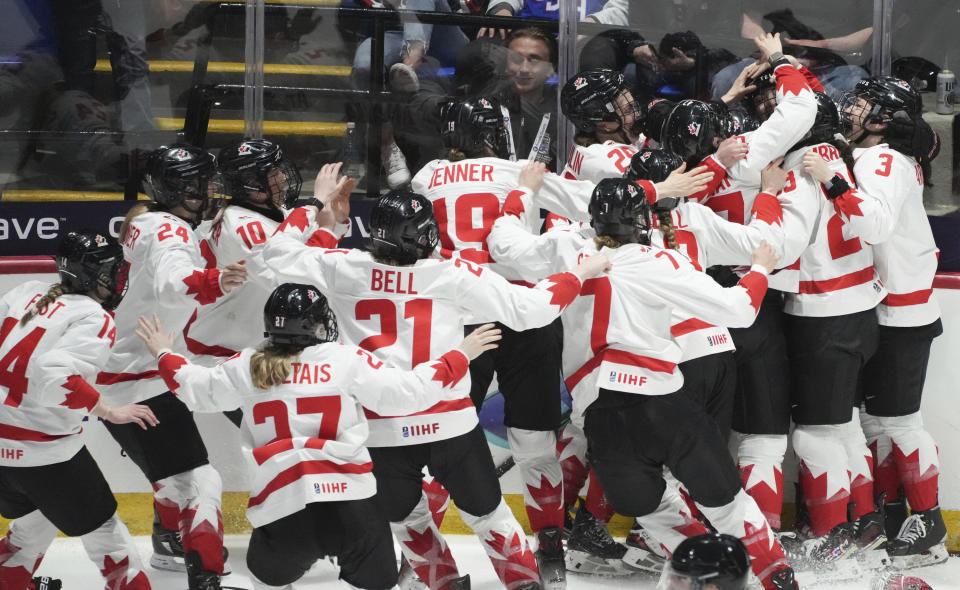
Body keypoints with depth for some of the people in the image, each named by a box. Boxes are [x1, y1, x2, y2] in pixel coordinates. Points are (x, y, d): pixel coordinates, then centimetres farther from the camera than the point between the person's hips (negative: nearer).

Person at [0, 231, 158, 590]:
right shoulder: (96, 321, -14)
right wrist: (109, 412, -20)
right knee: (104, 530, 8)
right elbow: (54, 375, -28)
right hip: (45, 451, -7)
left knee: (36, 519, 30)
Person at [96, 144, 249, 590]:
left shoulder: (148, 222, 11)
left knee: (172, 467, 30)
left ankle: (170, 545, 48)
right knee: (197, 481, -17)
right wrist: (214, 282, -59)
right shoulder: (170, 232, -19)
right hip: (137, 382, -11)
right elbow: (172, 283, -42)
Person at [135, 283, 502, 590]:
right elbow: (407, 392, -1)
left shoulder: (247, 368, 8)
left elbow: (198, 390, 21)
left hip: (282, 509, 3)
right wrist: (459, 357, 11)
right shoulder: (347, 360, -1)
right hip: (350, 503, -2)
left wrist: (164, 355, 39)